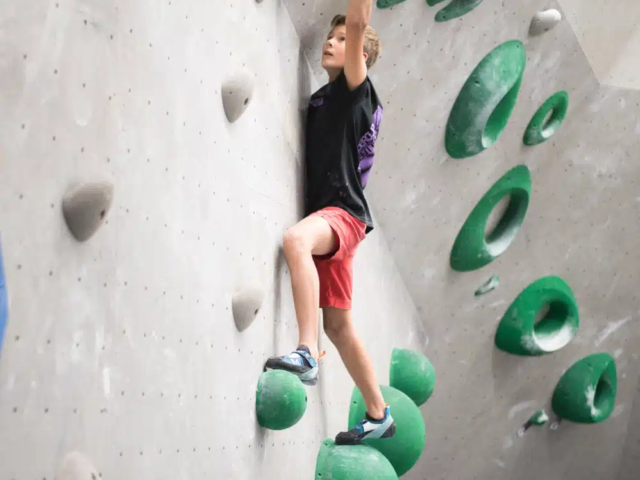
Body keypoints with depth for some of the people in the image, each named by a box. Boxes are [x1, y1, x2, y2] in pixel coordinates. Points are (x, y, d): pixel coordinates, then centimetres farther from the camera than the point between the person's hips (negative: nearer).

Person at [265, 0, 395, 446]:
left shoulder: (355, 90, -2)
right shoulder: (321, 99, 19)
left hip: (343, 212, -9)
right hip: (326, 216, 9)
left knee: (295, 238, -41)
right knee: (338, 326, 12)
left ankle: (307, 354, -44)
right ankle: (378, 414, 23)